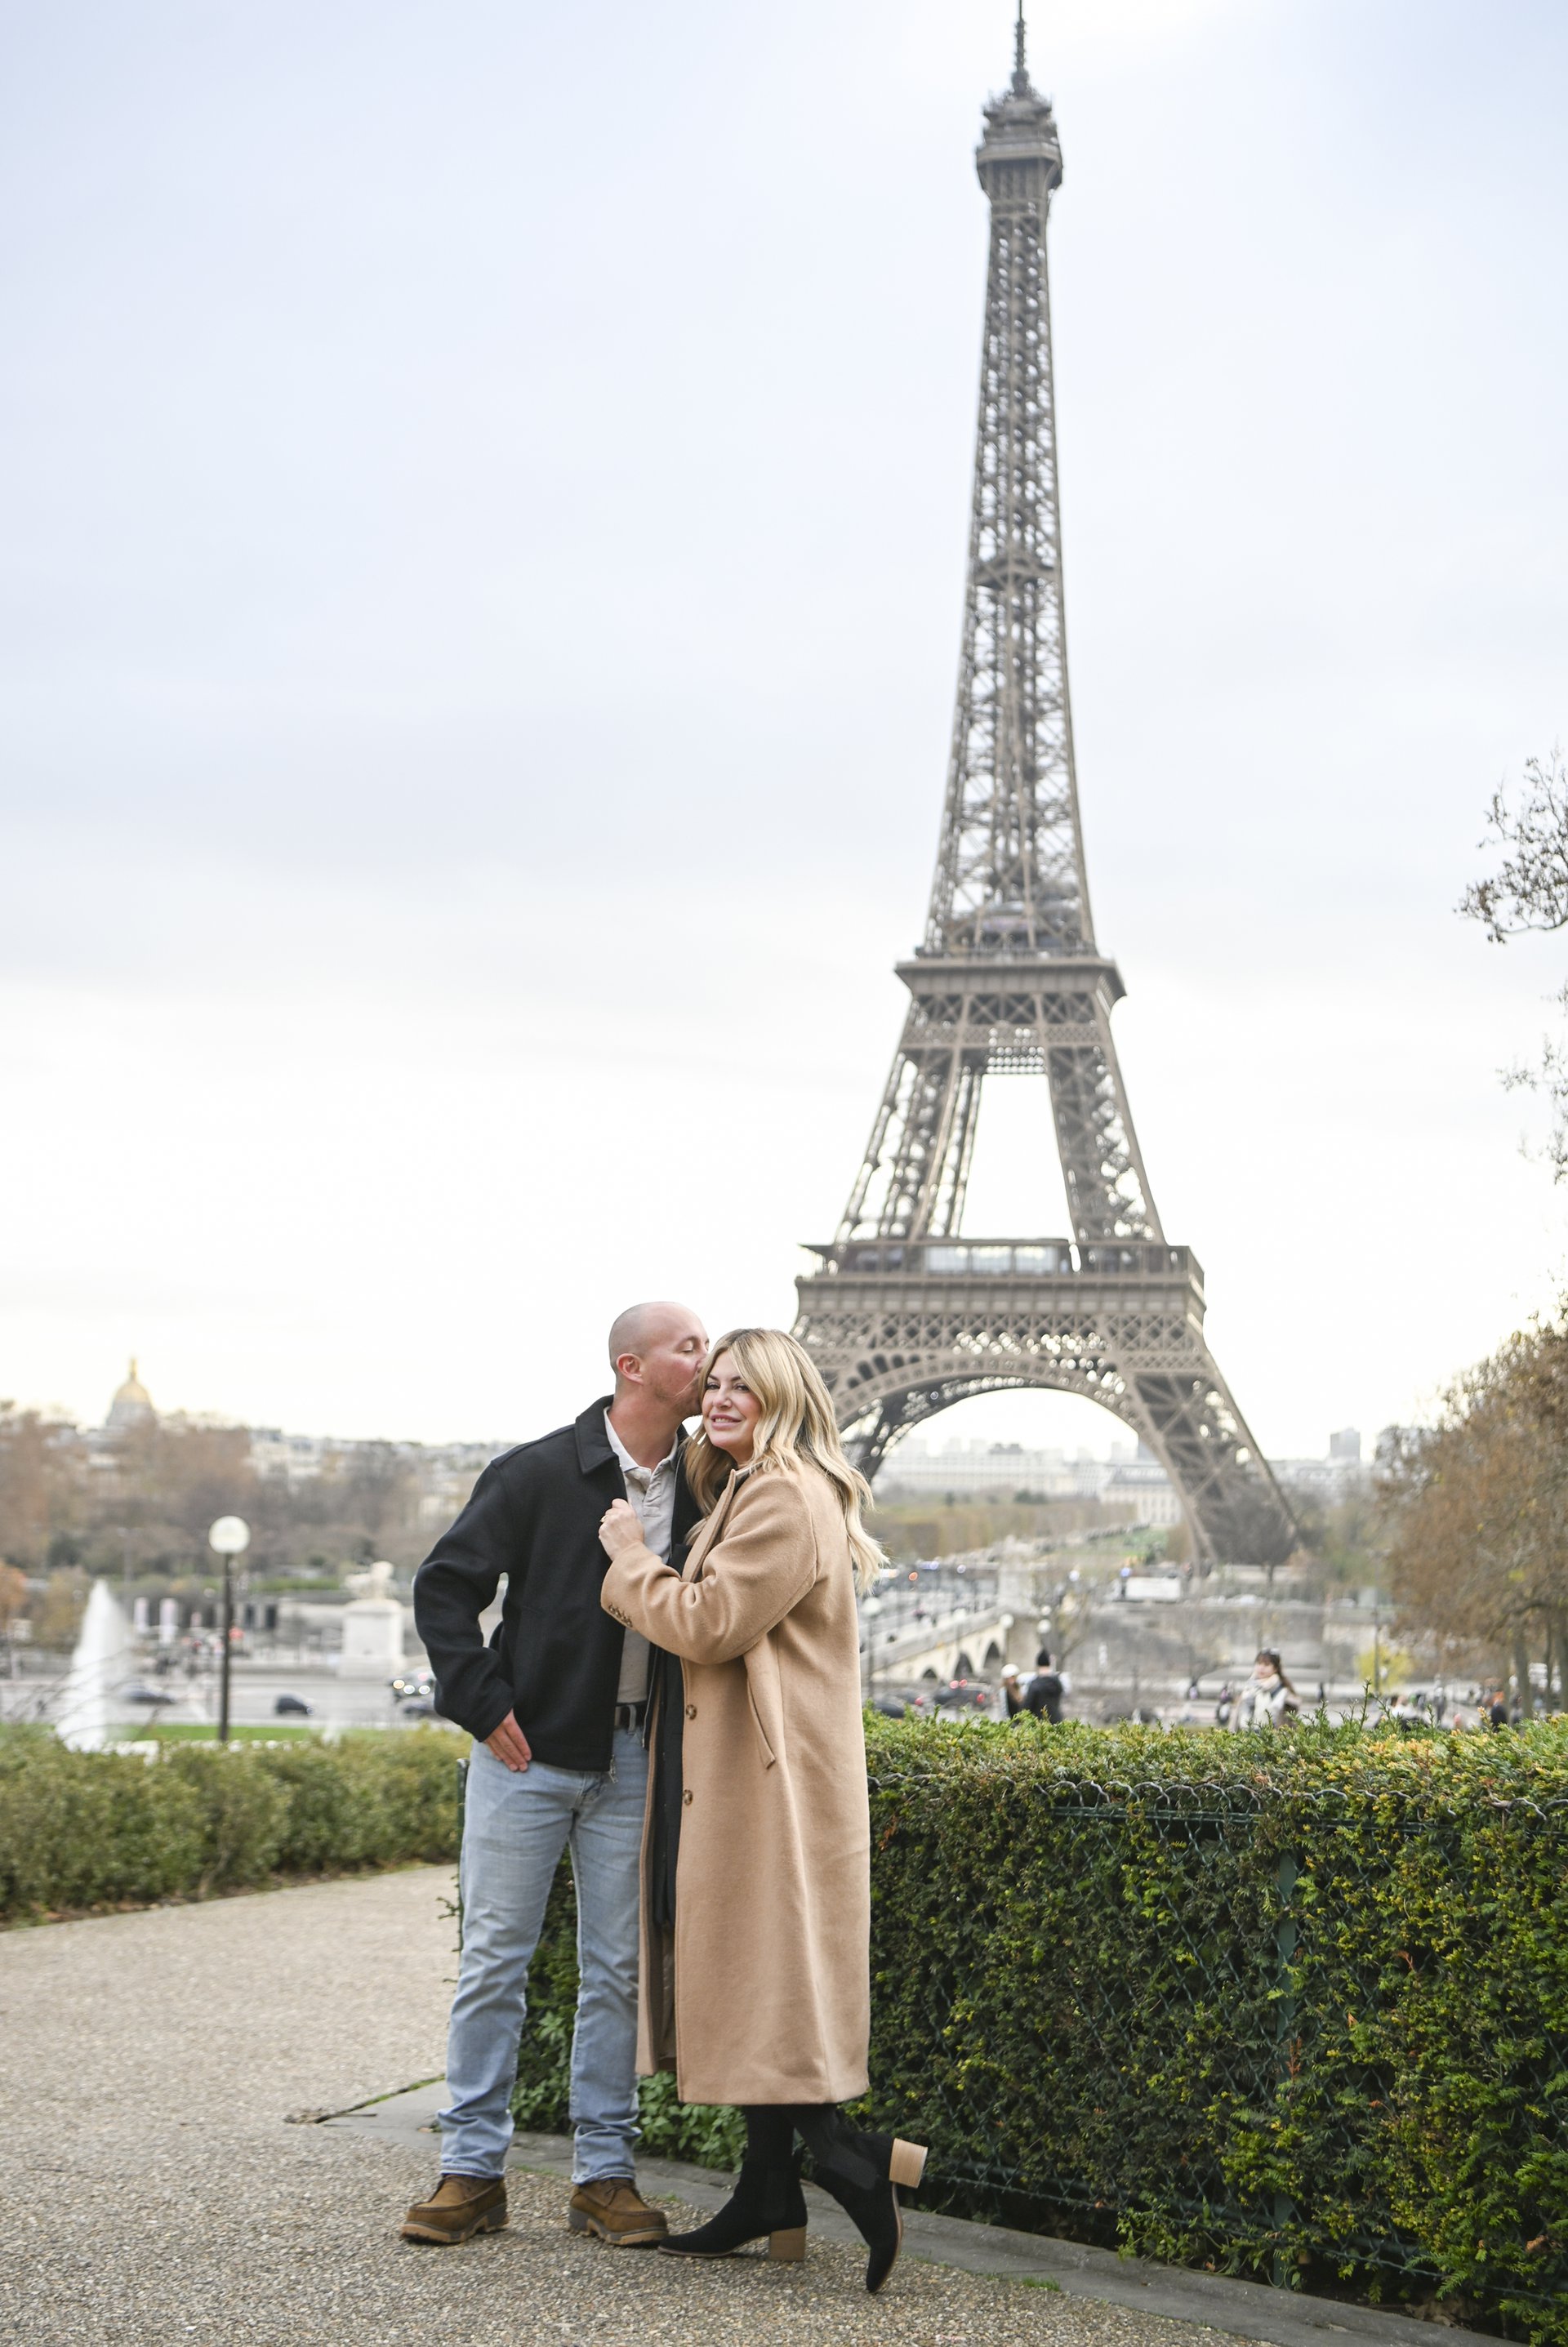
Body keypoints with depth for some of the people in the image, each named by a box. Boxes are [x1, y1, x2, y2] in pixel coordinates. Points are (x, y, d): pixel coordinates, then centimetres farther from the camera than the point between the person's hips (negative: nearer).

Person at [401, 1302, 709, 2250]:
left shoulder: (702, 1489, 4)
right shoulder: (540, 1473, -7)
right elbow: (445, 1585, -3)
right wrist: (483, 1704, -8)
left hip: (635, 1761, 3)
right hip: (530, 1748, -3)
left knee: (620, 1968, 6)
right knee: (496, 1959, 1)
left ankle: (605, 2172, 14)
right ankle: (473, 2170, 9)